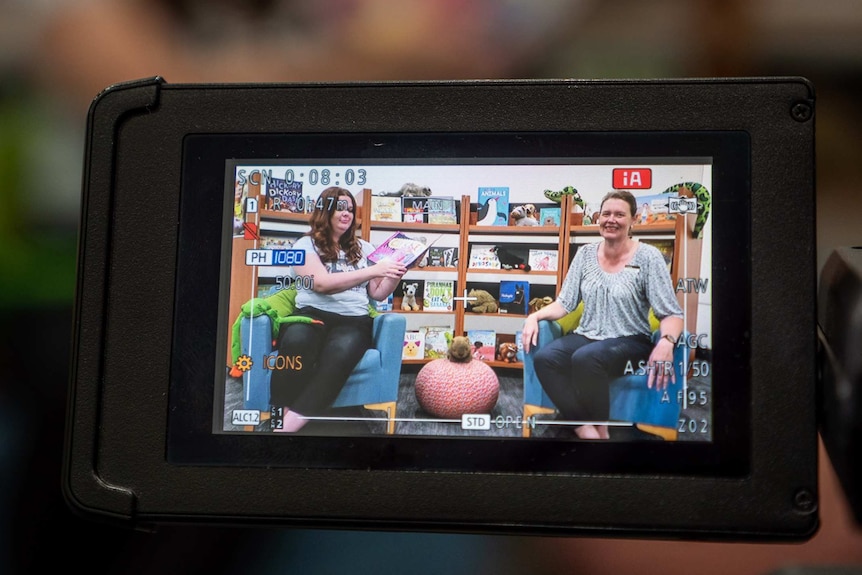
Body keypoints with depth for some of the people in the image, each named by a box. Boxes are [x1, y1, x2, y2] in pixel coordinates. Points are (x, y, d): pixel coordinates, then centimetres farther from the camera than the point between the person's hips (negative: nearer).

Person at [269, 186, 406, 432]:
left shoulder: (364, 248, 22)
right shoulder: (306, 245, 9)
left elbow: (378, 294, 22)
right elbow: (322, 283, -9)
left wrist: (394, 275, 0)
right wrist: (373, 270, -14)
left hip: (353, 320, 2)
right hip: (312, 313, -2)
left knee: (340, 353, -38)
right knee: (296, 341, -41)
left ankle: (288, 426, -42)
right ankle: (281, 420, -39)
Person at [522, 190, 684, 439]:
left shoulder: (648, 257, -7)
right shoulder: (586, 253, 6)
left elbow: (671, 314, -10)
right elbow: (565, 302, 8)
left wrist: (666, 343, -31)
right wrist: (534, 316, -11)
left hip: (629, 343, -4)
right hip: (586, 337, 5)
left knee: (585, 359, -36)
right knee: (544, 358, -26)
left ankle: (600, 429, -14)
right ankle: (586, 429, -23)